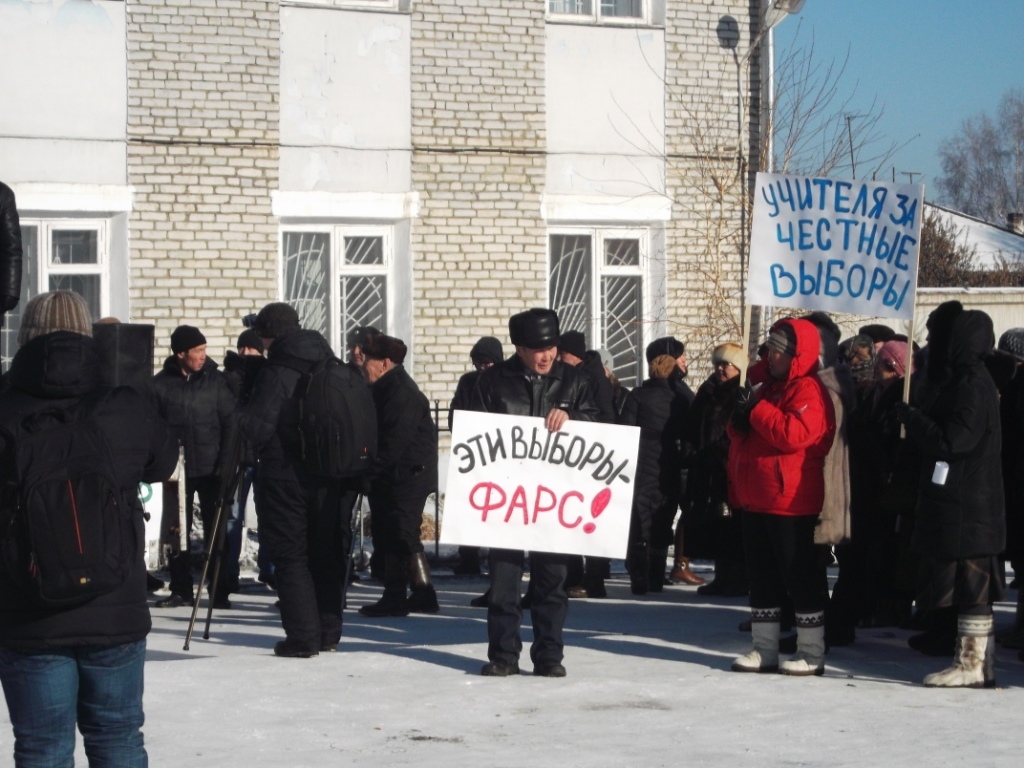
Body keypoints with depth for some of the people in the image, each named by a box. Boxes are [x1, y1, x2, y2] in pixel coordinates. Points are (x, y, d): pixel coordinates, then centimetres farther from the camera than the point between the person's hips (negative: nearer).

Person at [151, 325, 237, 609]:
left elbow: (229, 423, -1)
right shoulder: (161, 384, 0)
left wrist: (225, 464, -8)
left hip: (211, 470, -1)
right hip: (177, 470, 1)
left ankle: (219, 592, 8)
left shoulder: (216, 380, 0)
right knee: (176, 532, 4)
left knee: (215, 532, 3)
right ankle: (180, 590, 13)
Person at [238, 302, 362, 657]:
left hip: (286, 478, -6)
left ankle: (302, 637, -3)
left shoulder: (274, 374, -14)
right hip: (333, 478, 6)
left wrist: (242, 415, 2)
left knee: (290, 555, 1)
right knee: (328, 554, 13)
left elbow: (256, 428, -18)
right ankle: (328, 633, 18)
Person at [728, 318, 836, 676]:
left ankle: (812, 652, 2)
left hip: (790, 502, -10)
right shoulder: (768, 388, 19)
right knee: (762, 576, 12)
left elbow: (794, 433, -27)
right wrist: (738, 424, 2)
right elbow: (742, 437, 26)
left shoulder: (808, 390, -11)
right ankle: (764, 648, 18)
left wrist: (756, 411, -18)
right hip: (756, 499, 10)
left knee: (800, 575, -3)